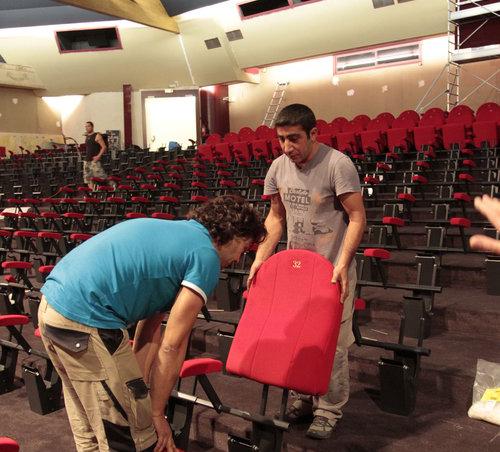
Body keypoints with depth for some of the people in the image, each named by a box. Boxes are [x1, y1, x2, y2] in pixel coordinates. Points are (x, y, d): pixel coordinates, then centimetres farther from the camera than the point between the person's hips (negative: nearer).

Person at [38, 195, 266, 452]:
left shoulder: (172, 231, 20)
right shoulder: (206, 256, -6)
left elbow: (150, 325, 20)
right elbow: (172, 346, -7)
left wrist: (139, 390, 22)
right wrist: (156, 414, 5)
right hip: (85, 321, -10)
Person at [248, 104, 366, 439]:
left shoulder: (338, 165, -17)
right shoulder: (279, 166, 1)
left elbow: (357, 217, -16)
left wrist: (342, 264, -26)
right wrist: (261, 257, 0)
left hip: (333, 271, -5)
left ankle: (330, 409, 23)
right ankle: (306, 397, 34)